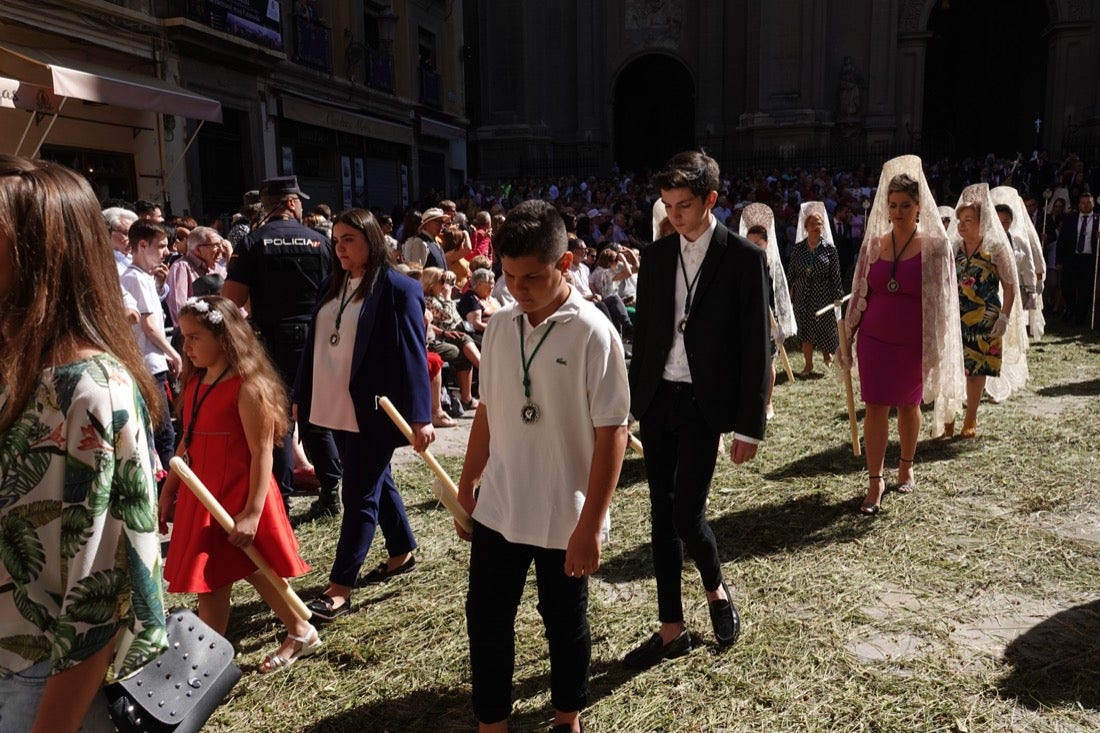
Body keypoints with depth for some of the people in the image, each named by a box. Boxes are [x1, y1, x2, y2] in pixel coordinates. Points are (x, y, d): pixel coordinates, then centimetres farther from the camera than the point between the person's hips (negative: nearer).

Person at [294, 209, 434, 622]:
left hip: (373, 412, -8)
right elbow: (314, 344, 15)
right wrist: (302, 397, 15)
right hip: (337, 409, 8)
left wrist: (420, 417, -20)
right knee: (376, 483, 19)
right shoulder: (331, 286, 10)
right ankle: (402, 552, 36)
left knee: (359, 495, -1)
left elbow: (412, 355, -16)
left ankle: (340, 589, 6)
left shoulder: (398, 289, -12)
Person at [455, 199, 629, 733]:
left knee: (564, 623, 15)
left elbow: (611, 433, -16)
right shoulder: (499, 326, 0)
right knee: (486, 616, 14)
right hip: (498, 508, 5)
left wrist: (590, 526, -17)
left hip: (563, 517, -4)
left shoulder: (593, 333, -16)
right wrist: (466, 486, 12)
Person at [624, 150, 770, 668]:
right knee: (662, 514, 8)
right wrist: (633, 402, 10)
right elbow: (643, 333, 12)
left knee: (686, 512, -8)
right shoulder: (655, 256, 8)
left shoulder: (744, 258, -6)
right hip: (656, 398, 5)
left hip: (703, 403, -4)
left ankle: (716, 589, 26)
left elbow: (756, 347, -7)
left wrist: (749, 426, -9)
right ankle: (671, 629, 22)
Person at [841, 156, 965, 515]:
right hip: (874, 340, 2)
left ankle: (906, 467, 36)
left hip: (914, 343, -2)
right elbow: (861, 293, 7)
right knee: (876, 407, -1)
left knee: (908, 406, 14)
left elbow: (942, 300, -4)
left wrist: (938, 347, -7)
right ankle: (875, 482, 6)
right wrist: (848, 335, 5)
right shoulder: (874, 244, 2)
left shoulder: (934, 247, -6)